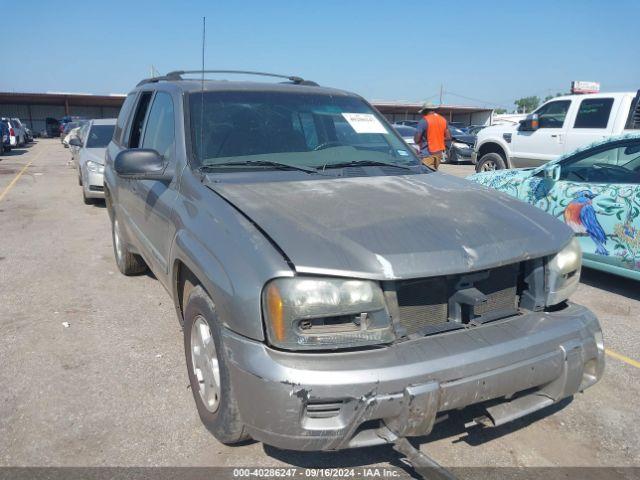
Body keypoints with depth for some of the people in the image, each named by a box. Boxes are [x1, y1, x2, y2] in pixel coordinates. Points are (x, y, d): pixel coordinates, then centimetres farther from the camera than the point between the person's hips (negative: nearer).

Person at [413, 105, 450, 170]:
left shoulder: (424, 121, -13)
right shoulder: (443, 120, 9)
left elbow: (416, 139, -14)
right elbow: (448, 137, 13)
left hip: (427, 154, -7)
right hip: (439, 153, 7)